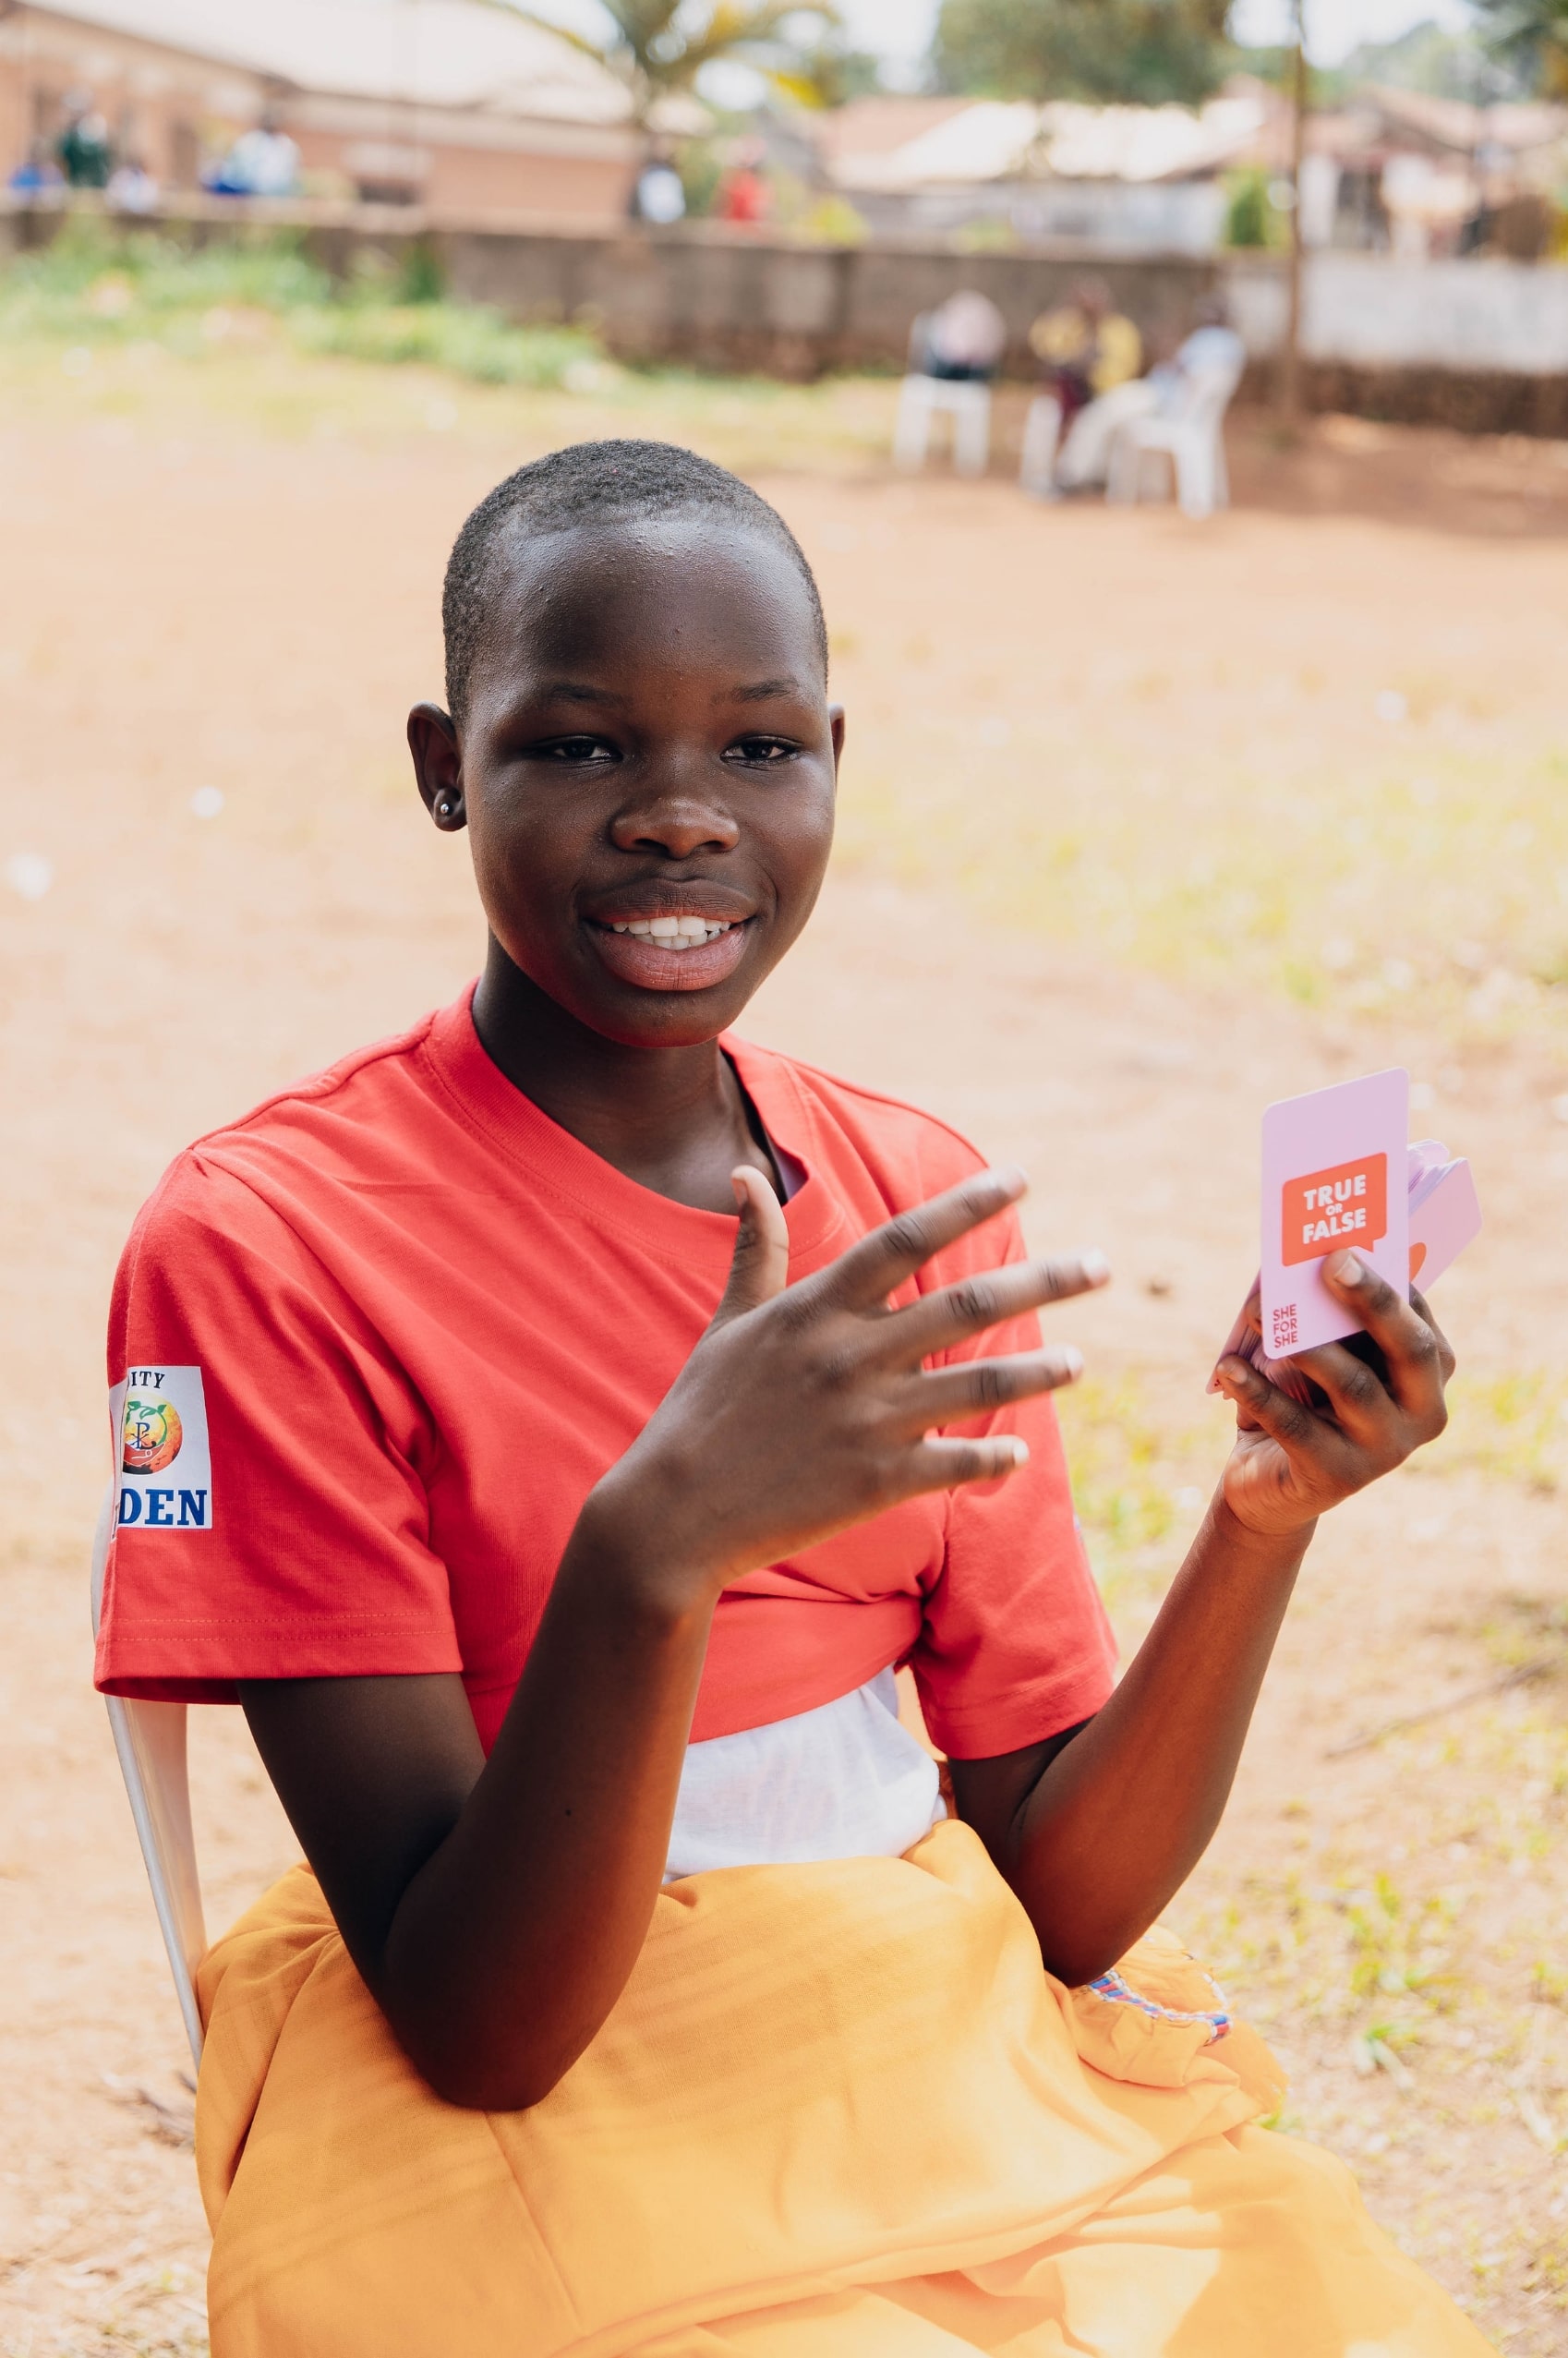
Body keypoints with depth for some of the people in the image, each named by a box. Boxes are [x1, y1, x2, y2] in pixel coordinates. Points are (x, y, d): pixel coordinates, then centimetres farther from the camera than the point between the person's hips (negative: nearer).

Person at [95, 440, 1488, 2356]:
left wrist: (1263, 1520, -12)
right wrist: (655, 1544, -29)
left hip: (963, 2052, 5)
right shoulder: (263, 1246, -12)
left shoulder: (923, 1212, 5)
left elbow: (1061, 1892, 4)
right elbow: (474, 2026, -14)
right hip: (519, 2118, -4)